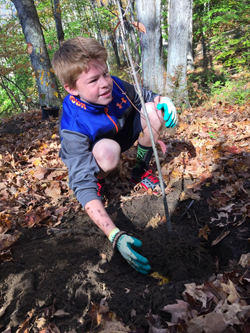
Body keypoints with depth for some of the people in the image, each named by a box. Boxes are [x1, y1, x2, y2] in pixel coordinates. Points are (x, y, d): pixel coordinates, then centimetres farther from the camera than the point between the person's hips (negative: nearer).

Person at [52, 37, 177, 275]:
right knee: (108, 150, -41)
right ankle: (98, 180, -4)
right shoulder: (73, 127, -37)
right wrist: (115, 236, -53)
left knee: (153, 111, -18)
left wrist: (162, 100, -29)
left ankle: (140, 171, 0)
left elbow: (144, 95, -2)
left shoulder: (115, 85, -24)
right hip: (90, 152, -5)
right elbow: (83, 186, -42)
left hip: (122, 136, 5)